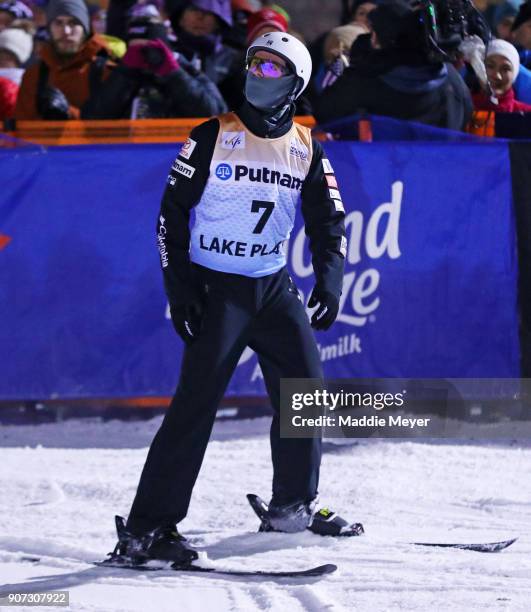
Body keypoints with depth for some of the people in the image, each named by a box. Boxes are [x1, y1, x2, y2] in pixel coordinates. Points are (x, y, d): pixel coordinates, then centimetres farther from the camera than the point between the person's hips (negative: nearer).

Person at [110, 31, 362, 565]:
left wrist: (329, 280, -8)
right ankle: (147, 529, -18)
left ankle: (294, 505, 27)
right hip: (214, 285, -5)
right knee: (198, 399, -15)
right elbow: (172, 212, -4)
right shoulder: (213, 137, -5)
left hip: (274, 286, 5)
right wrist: (179, 287, -12)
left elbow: (327, 222, 9)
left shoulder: (306, 150, 6)